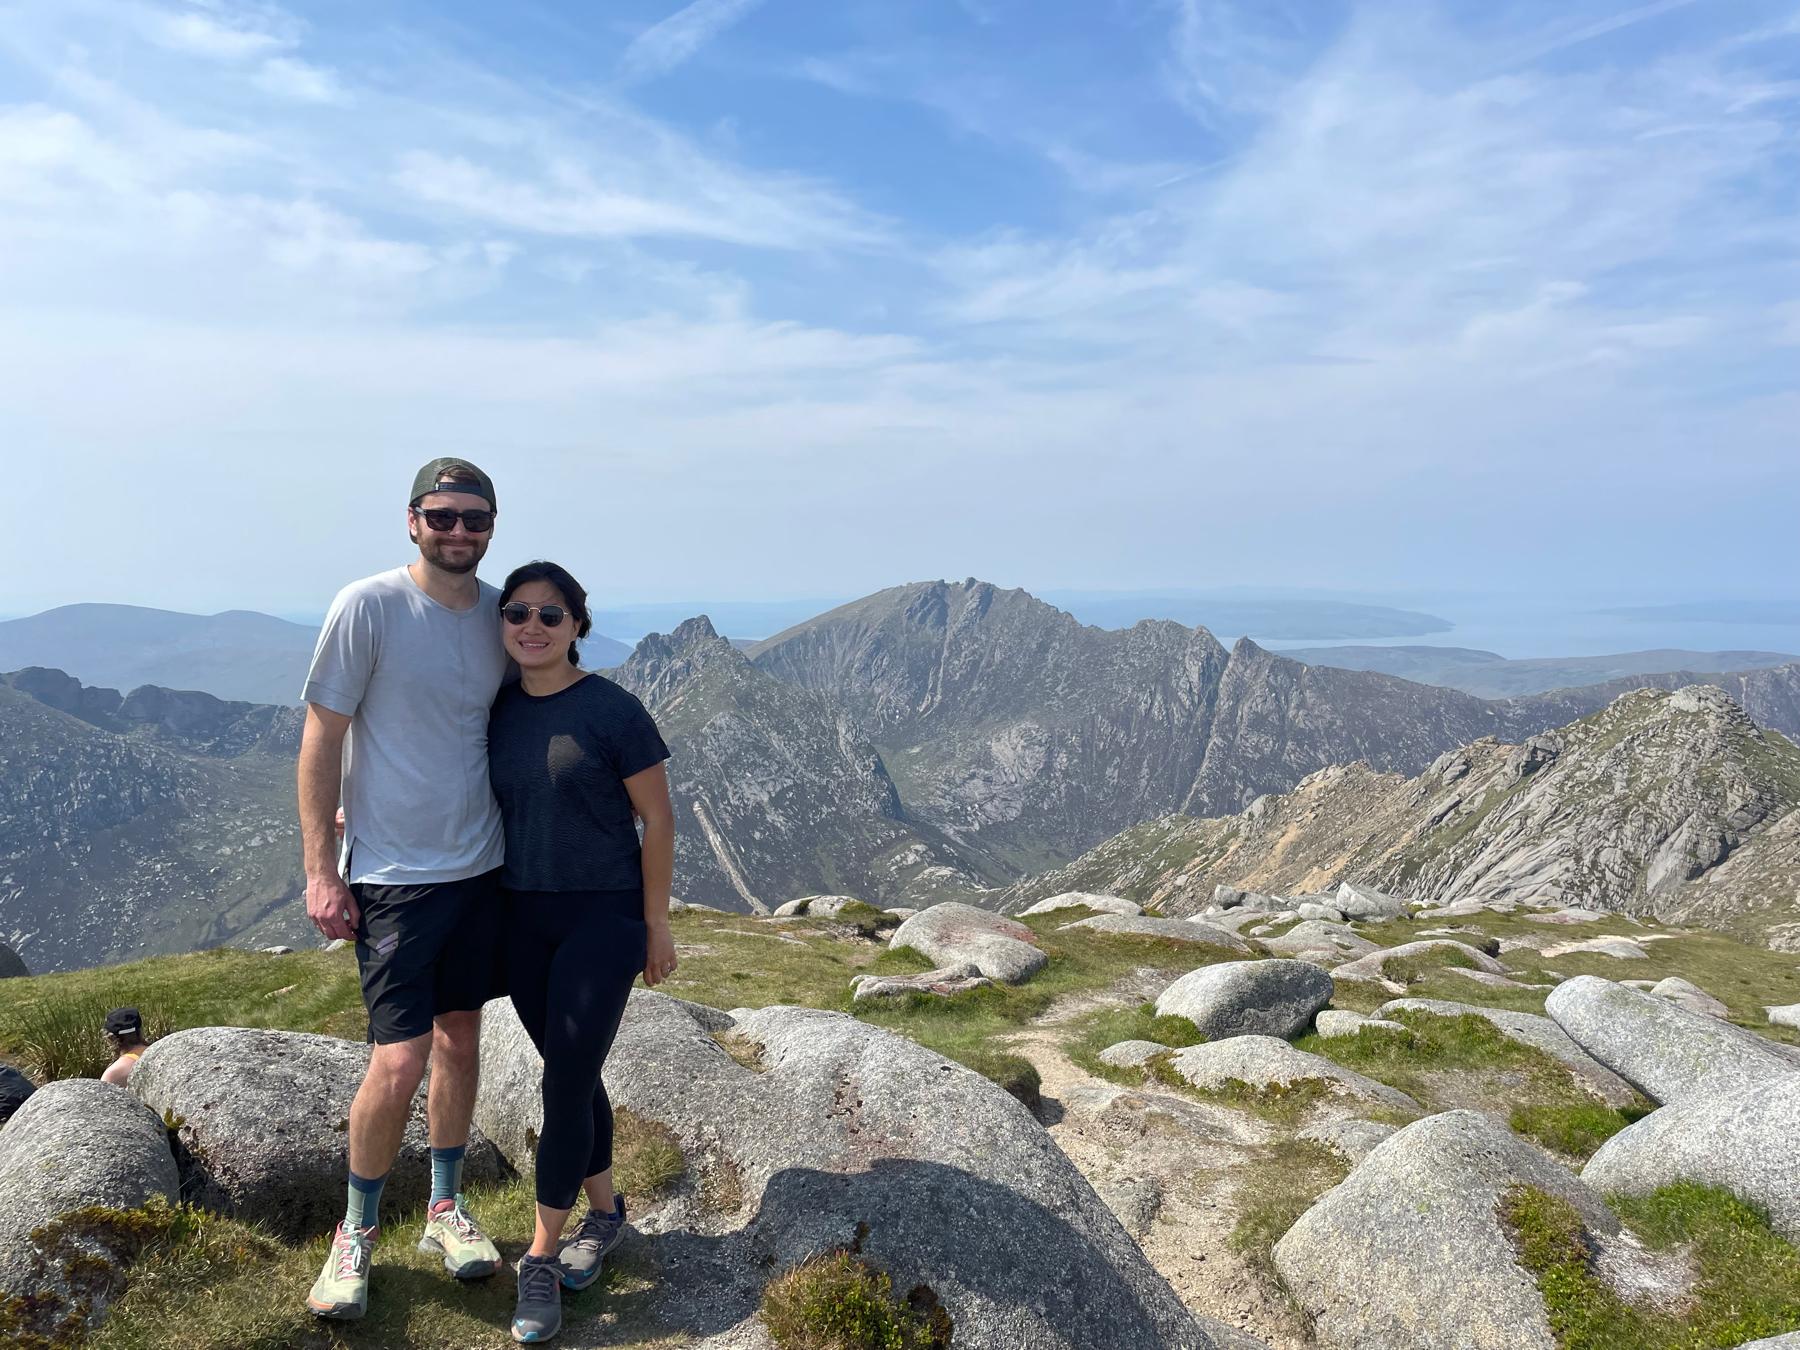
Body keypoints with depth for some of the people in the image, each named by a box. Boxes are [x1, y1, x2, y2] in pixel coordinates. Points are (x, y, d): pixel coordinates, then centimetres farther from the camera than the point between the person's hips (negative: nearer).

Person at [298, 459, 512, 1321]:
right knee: (400, 1061, -6)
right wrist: (320, 870, -11)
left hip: (482, 863, 5)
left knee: (460, 1038, 15)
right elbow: (321, 738, -9)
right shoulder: (368, 606, -12)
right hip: (393, 872, -5)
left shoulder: (500, 611, 2)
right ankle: (356, 1232, 20)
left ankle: (445, 1209, 34)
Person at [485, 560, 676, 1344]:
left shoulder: (613, 711, -12)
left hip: (602, 914, -5)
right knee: (573, 1074, 15)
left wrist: (656, 925, -7)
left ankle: (541, 1258, 10)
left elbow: (657, 819, -9)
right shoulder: (497, 710, 3)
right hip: (522, 917, 5)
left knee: (565, 1084, -4)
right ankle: (604, 1212, 34)